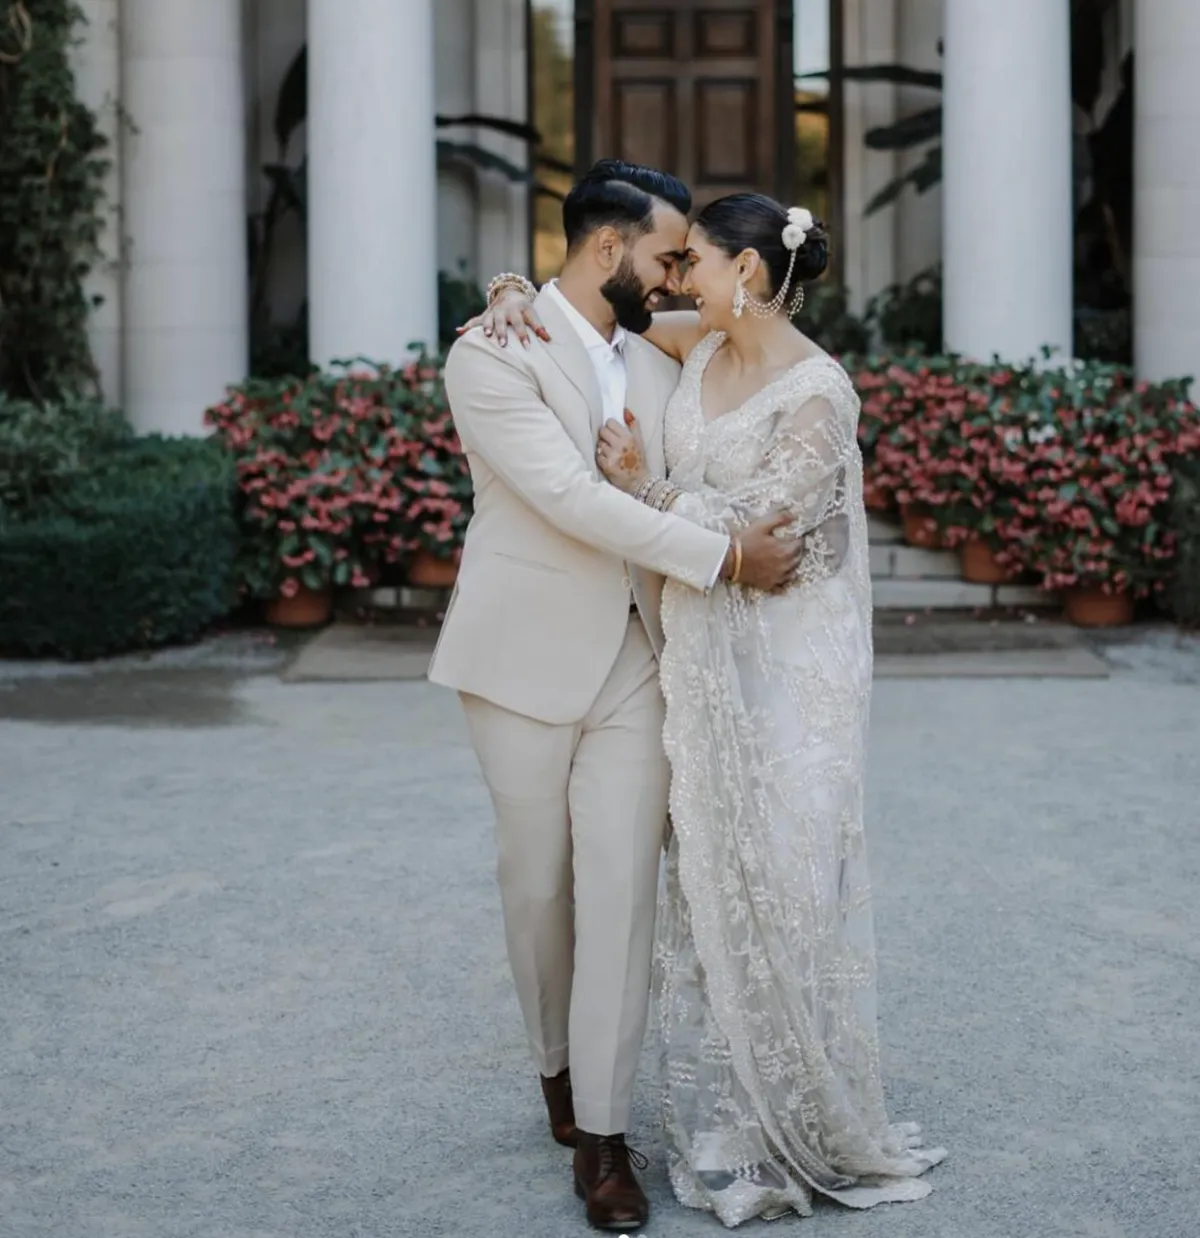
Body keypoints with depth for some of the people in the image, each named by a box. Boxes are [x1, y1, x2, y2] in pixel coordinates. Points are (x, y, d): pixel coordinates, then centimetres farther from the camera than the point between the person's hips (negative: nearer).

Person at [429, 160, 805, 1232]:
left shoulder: (658, 366, 9)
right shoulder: (492, 354, -11)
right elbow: (574, 500, -20)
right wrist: (725, 558, -21)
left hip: (636, 662, 4)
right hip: (529, 661, -4)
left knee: (622, 891, -1)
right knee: (538, 886, 10)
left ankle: (603, 1134, 4)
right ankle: (558, 1062, 34)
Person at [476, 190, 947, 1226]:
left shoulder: (818, 395, -14)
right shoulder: (700, 347, 7)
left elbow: (755, 532, -16)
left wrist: (649, 486, -18)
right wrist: (520, 297, 0)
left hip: (788, 666, -7)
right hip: (703, 661, 7)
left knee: (784, 882, -2)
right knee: (709, 883, 8)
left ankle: (819, 1130, 12)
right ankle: (732, 1129, 18)